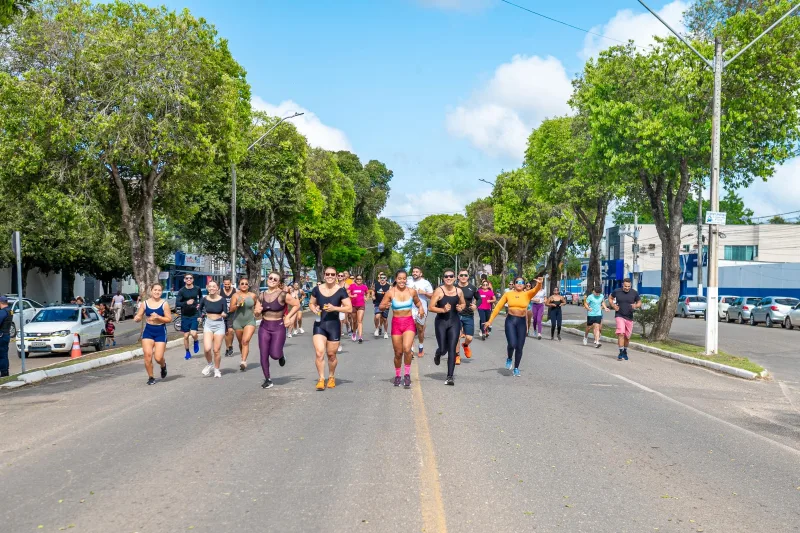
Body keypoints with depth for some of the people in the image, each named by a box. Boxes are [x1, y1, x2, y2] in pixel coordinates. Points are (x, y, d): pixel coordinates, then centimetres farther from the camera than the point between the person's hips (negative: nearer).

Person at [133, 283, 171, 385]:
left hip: (160, 332, -2)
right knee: (147, 355, -8)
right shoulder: (145, 303, 2)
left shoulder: (164, 304, -4)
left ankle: (163, 365, 32)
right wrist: (137, 318, -16)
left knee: (158, 358, -6)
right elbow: (138, 317, 7)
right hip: (148, 331, 2)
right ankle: (150, 377, 11)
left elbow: (169, 319, -5)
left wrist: (158, 317, -19)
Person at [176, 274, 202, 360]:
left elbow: (201, 297, 21)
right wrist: (186, 303, -30)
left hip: (194, 315, 0)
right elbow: (177, 304, -14)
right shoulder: (181, 291, -7)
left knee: (193, 334, -16)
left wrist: (199, 304, 3)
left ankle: (196, 342, 18)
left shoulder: (197, 289, -1)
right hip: (185, 316, 0)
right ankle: (187, 352, 23)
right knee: (186, 336, 6)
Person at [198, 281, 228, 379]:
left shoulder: (222, 299, -9)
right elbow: (200, 308, 19)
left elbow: (226, 313, -8)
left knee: (216, 350, 1)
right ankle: (210, 364, 16)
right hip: (208, 324, 2)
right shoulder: (205, 299, -2)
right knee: (207, 349, -13)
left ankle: (216, 370, 22)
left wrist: (224, 314, -28)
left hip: (219, 325, -2)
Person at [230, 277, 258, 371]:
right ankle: (244, 359, 35)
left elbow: (257, 304, 19)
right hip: (238, 322, 2)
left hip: (250, 321, -2)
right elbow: (231, 309, -12)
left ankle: (243, 362, -23)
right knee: (241, 342, 14)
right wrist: (238, 304, -25)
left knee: (246, 341, -18)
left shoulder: (253, 295, -2)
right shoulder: (236, 295, -5)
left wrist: (255, 311, 7)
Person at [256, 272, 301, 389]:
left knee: (275, 354, -12)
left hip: (278, 327, -4)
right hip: (264, 327, 4)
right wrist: (257, 311, -10)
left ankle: (281, 355, 26)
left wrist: (288, 317, -8)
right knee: (263, 355, 1)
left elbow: (297, 305, -4)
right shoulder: (262, 296, 6)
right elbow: (257, 314, 13)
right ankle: (267, 379, 15)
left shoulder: (283, 295, -9)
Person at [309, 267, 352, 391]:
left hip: (334, 325, -1)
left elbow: (349, 308, -8)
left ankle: (331, 377, 32)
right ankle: (321, 379, 0)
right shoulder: (317, 289, 1)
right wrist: (313, 309, -9)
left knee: (331, 354, 11)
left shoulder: (341, 291, -7)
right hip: (319, 324, 1)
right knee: (319, 352, -12)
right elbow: (311, 303, 15)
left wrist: (334, 308, -22)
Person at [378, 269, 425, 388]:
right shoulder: (390, 292, -7)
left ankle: (407, 374, -1)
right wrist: (386, 306, -23)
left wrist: (420, 308, -3)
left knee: (407, 349, -21)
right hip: (396, 323, 0)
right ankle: (397, 375, 33)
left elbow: (417, 302, 17)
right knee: (398, 353, 9)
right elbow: (380, 307, -2)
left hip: (409, 323, 0)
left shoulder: (412, 291, -2)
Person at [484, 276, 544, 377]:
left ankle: (516, 368, 27)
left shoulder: (527, 294, 1)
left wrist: (539, 284, -42)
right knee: (512, 344, -17)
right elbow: (498, 307, 4)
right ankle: (509, 359, 16)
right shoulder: (508, 294, 2)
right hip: (510, 320, -1)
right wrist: (490, 320, 2)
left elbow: (536, 289, -19)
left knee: (519, 347, 7)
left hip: (521, 322, 1)